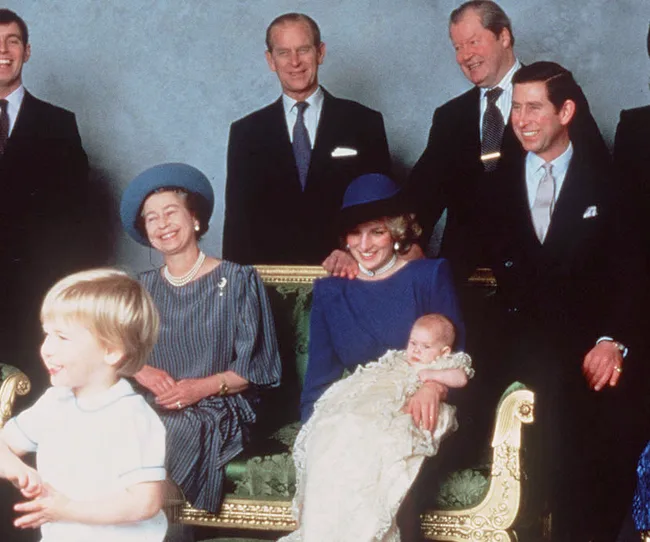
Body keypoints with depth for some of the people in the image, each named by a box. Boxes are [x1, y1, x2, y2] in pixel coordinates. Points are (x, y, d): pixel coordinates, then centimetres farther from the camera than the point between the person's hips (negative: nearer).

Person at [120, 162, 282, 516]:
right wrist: (142, 372, -8)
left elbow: (255, 366, 0)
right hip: (150, 407, 3)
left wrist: (202, 387, -14)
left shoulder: (237, 280, 5)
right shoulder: (143, 287, 19)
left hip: (215, 410, -3)